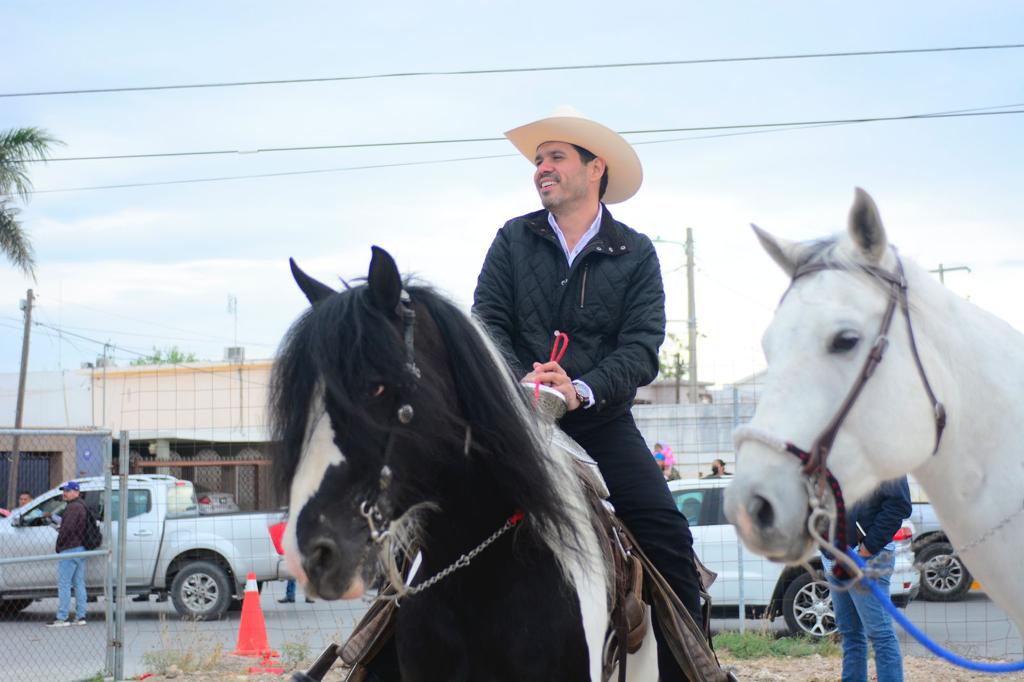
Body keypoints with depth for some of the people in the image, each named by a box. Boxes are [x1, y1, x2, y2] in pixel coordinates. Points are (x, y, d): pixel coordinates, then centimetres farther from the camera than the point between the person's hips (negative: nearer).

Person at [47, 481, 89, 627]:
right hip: (81, 548, 10)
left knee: (64, 584, -8)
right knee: (79, 583, 11)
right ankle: (81, 616, 12)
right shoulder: (82, 506, 18)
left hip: (69, 549, -10)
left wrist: (59, 545, -11)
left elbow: (68, 528, -23)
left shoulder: (73, 507, -15)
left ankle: (62, 618, -10)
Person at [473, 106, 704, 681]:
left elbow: (641, 347, -5)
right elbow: (489, 323, 0)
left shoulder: (636, 254, 5)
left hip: (602, 421, -1)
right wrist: (520, 380, -21)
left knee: (667, 535, -15)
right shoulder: (514, 240, 8)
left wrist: (583, 389, -23)